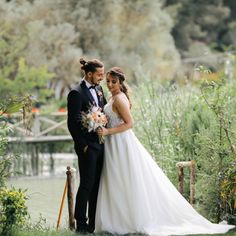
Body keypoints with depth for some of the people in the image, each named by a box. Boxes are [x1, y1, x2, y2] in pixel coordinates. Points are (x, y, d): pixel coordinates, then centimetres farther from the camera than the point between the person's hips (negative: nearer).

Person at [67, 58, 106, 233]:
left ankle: (94, 222, 18)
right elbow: (72, 123, -14)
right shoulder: (76, 93, -13)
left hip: (100, 145, 8)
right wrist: (83, 145, -14)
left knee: (97, 185, 11)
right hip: (88, 147, -8)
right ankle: (81, 224, 3)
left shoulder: (99, 90, 12)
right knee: (87, 185, -4)